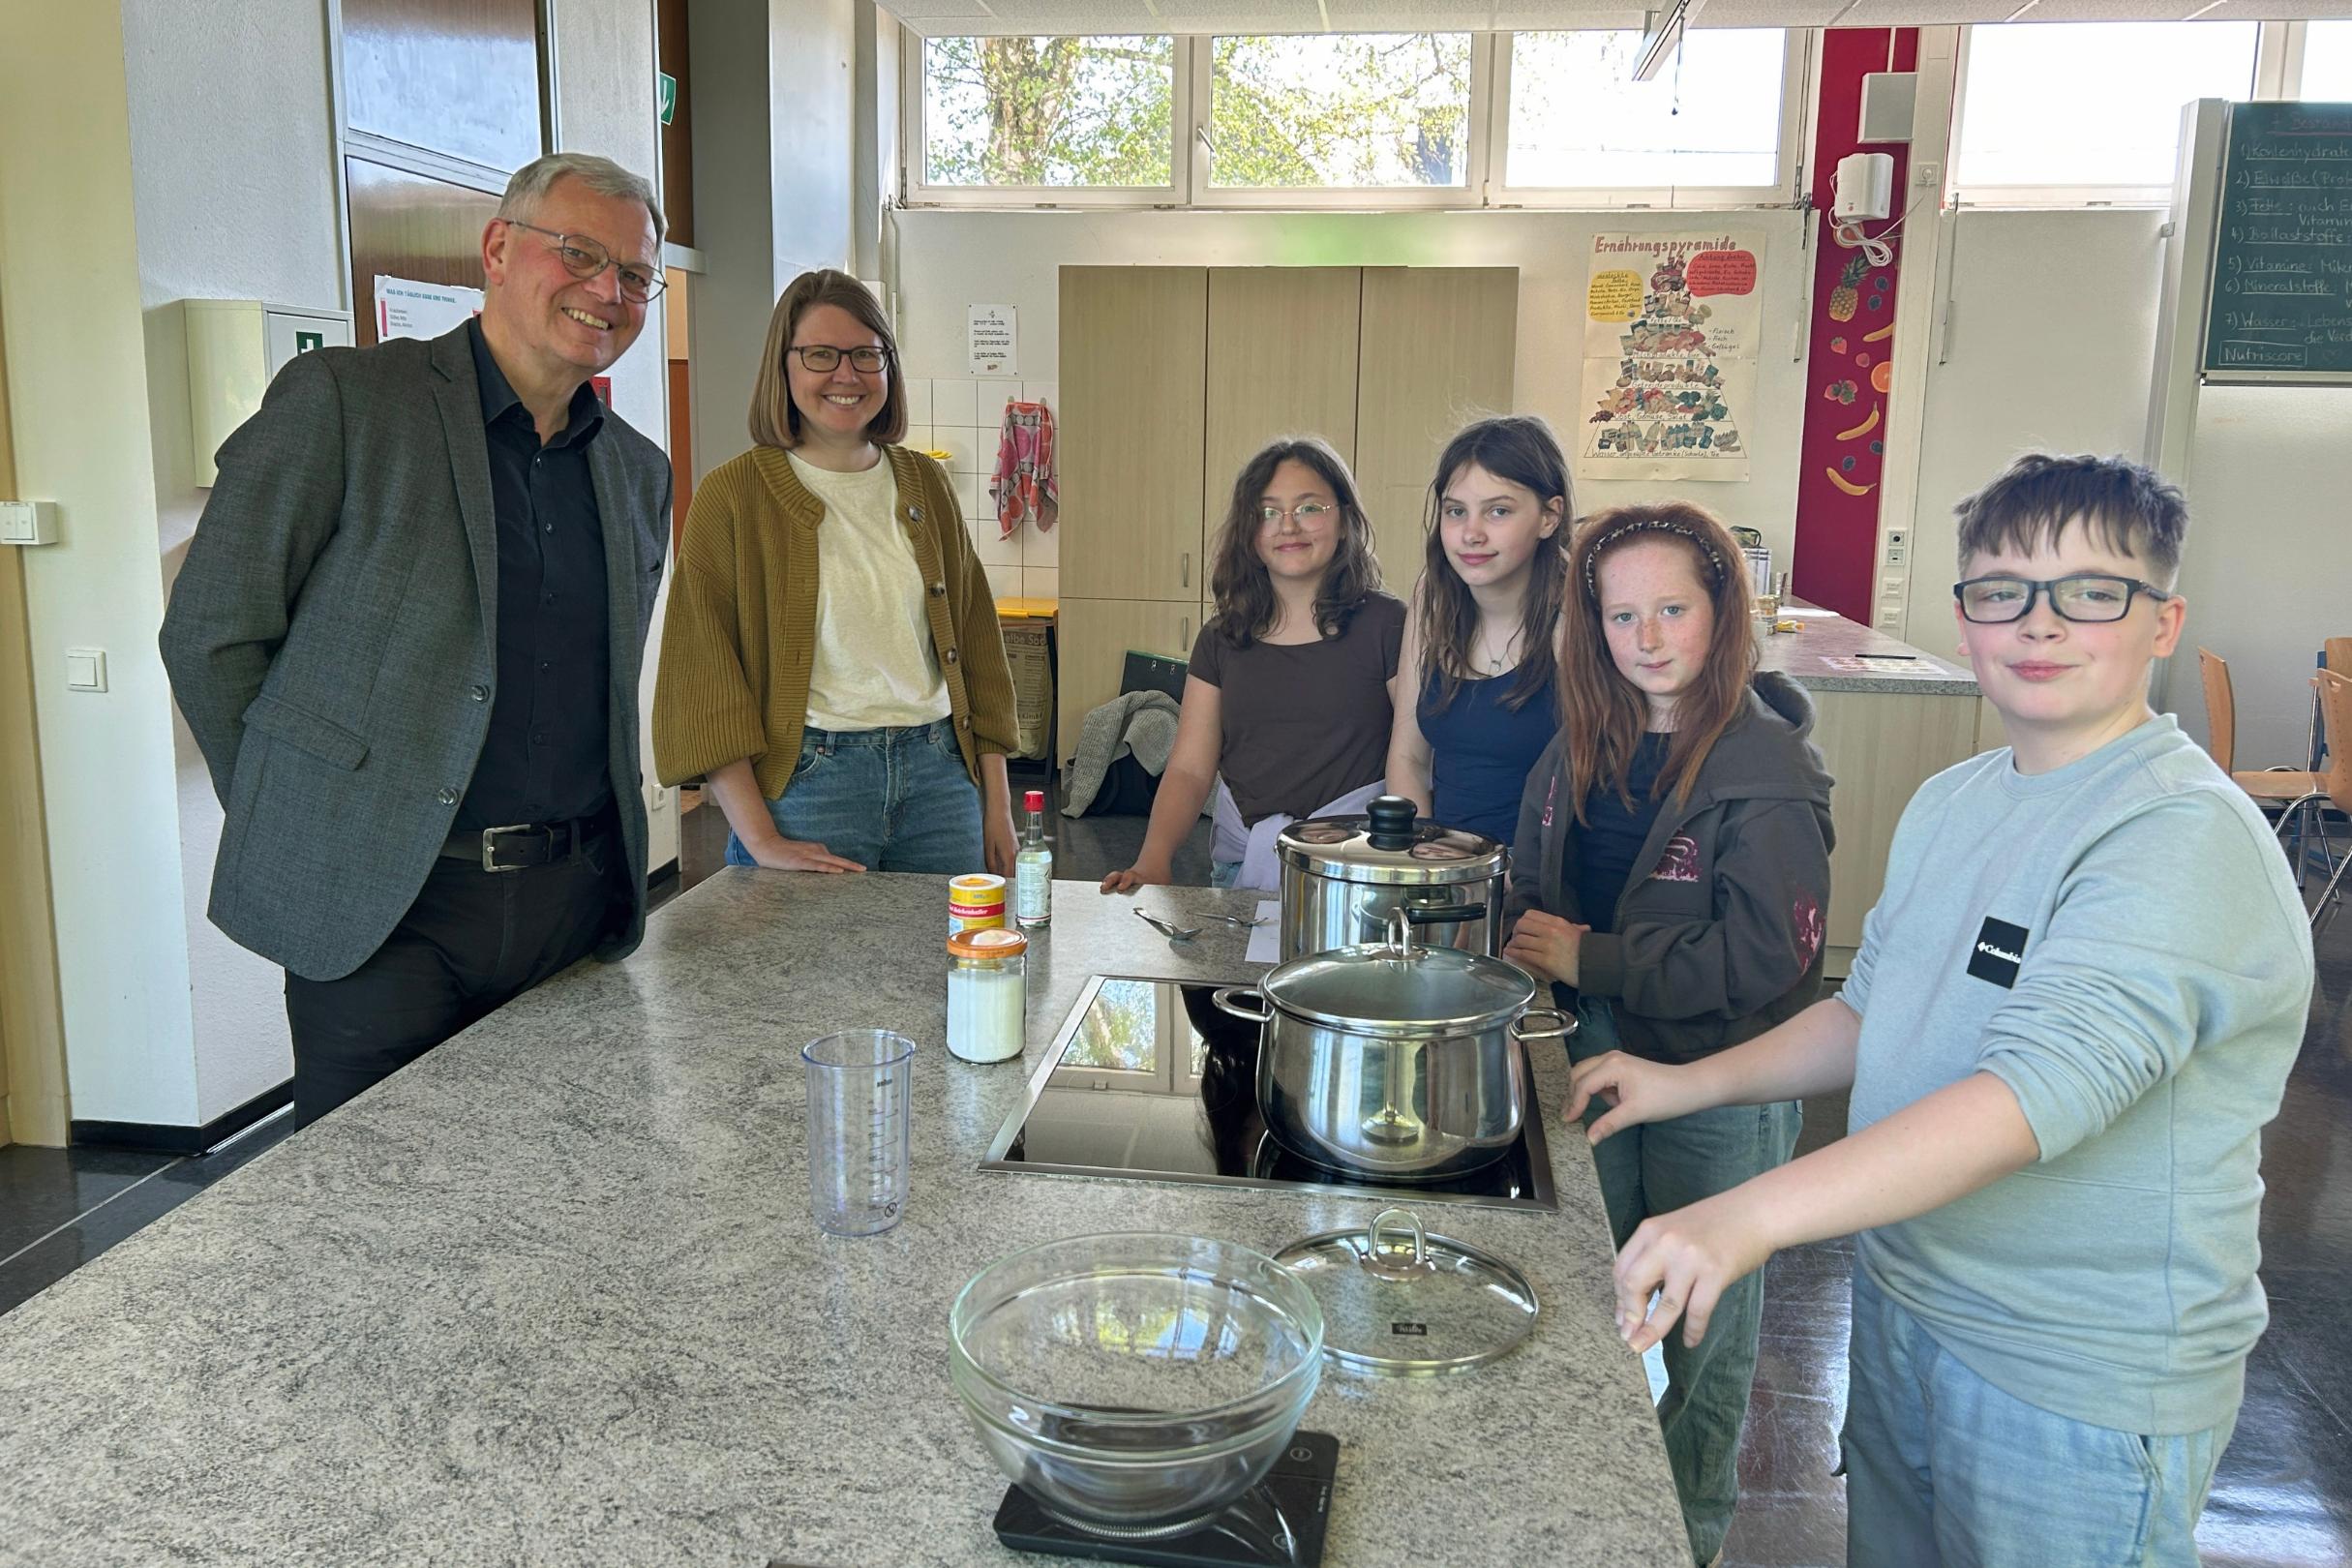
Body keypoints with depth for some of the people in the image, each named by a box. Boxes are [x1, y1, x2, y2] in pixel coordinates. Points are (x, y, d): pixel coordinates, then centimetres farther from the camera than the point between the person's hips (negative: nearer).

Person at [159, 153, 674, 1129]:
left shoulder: (641, 473, 12)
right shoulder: (340, 401, -6)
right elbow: (209, 636, -4)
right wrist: (295, 827, -1)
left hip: (575, 901, 5)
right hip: (382, 909, -4)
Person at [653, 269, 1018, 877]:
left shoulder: (925, 484, 11)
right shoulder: (735, 494, -4)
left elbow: (975, 641, 13)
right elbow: (701, 679, -8)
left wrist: (997, 805, 8)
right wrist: (760, 838, -16)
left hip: (939, 774, 4)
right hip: (807, 777, -4)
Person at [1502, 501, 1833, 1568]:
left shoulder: (1768, 770, -17)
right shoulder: (1584, 747, 3)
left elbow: (1764, 958, -23)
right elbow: (1533, 887, 15)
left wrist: (1587, 959, -19)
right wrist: (1527, 944, -7)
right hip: (1595, 1060, 6)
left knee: (1698, 1326, 12)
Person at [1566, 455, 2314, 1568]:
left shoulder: (2187, 837, -23)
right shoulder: (1951, 802, 5)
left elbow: (2047, 1085, -36)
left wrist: (1758, 1213, -44)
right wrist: (1695, 1081, 2)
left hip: (2082, 1388, -7)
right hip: (1901, 1309, 7)